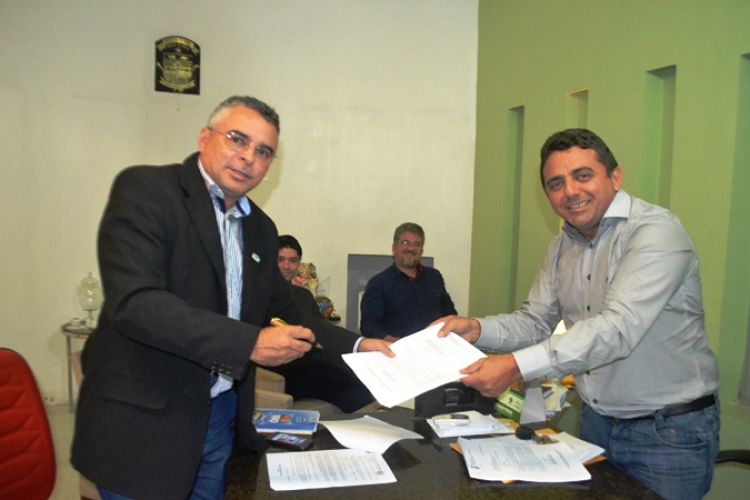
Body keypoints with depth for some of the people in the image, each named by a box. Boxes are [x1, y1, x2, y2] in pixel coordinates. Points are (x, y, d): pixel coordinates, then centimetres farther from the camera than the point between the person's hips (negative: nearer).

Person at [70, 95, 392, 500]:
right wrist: (249, 343, -28)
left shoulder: (261, 229, 9)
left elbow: (282, 314, 17)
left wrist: (354, 346, 4)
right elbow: (134, 303, -24)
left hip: (220, 416, 7)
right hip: (144, 421, -6)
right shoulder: (145, 189, -12)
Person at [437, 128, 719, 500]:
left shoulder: (656, 231, -20)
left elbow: (618, 329, -32)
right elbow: (535, 322, 4)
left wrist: (517, 366, -38)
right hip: (597, 422, 6)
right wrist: (477, 329, -15)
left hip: (669, 432, -6)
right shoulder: (563, 245, 4)